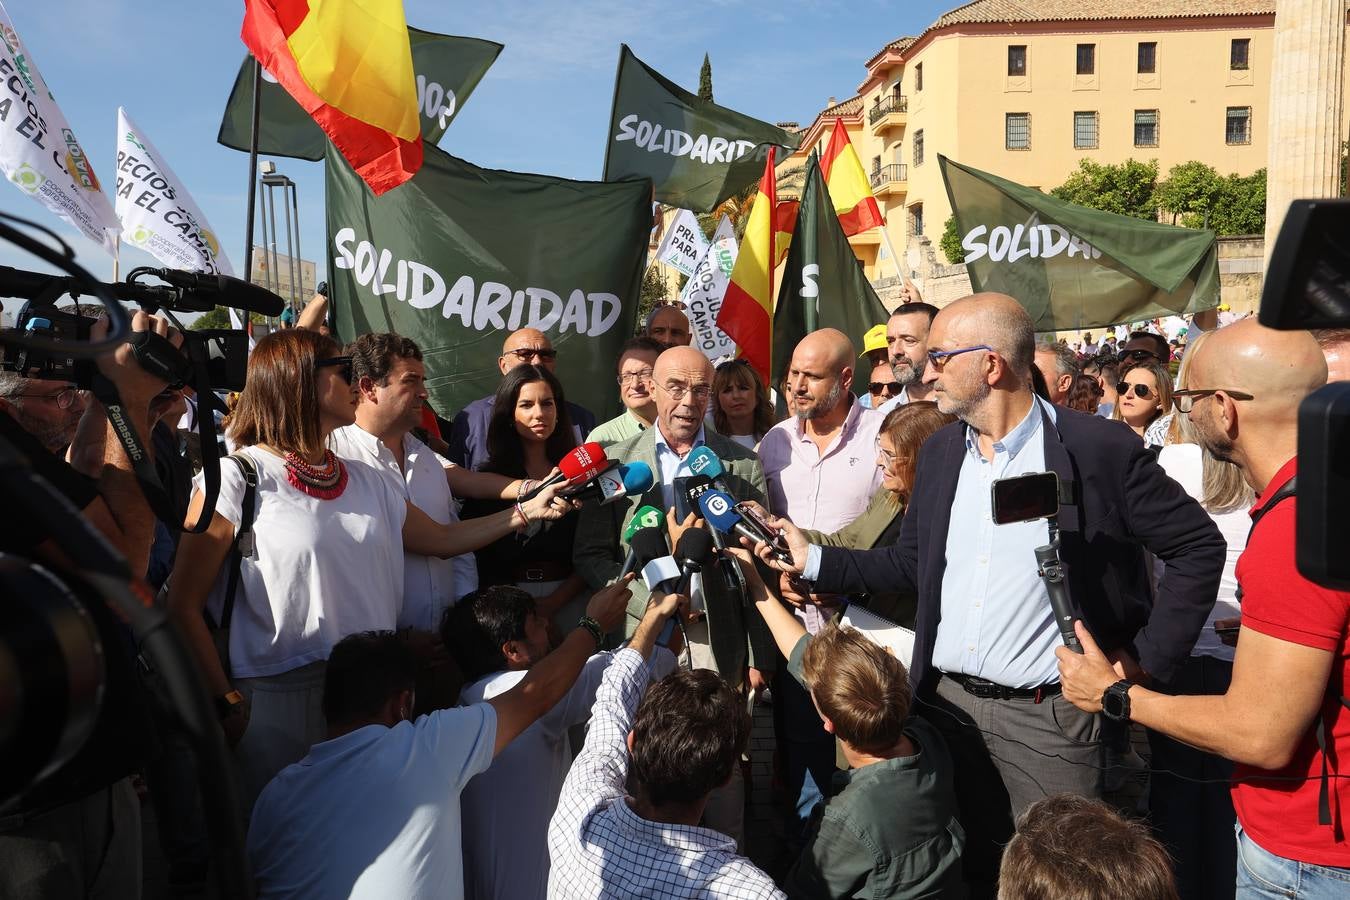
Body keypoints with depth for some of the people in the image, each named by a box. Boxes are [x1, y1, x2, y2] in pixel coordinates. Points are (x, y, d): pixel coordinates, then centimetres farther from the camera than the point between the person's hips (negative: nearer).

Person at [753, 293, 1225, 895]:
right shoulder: (940, 450, 5)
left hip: (1049, 715, -5)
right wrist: (813, 561, 6)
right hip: (947, 702, 5)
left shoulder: (1100, 449, -12)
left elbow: (1199, 547, -5)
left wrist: (1146, 661, -8)